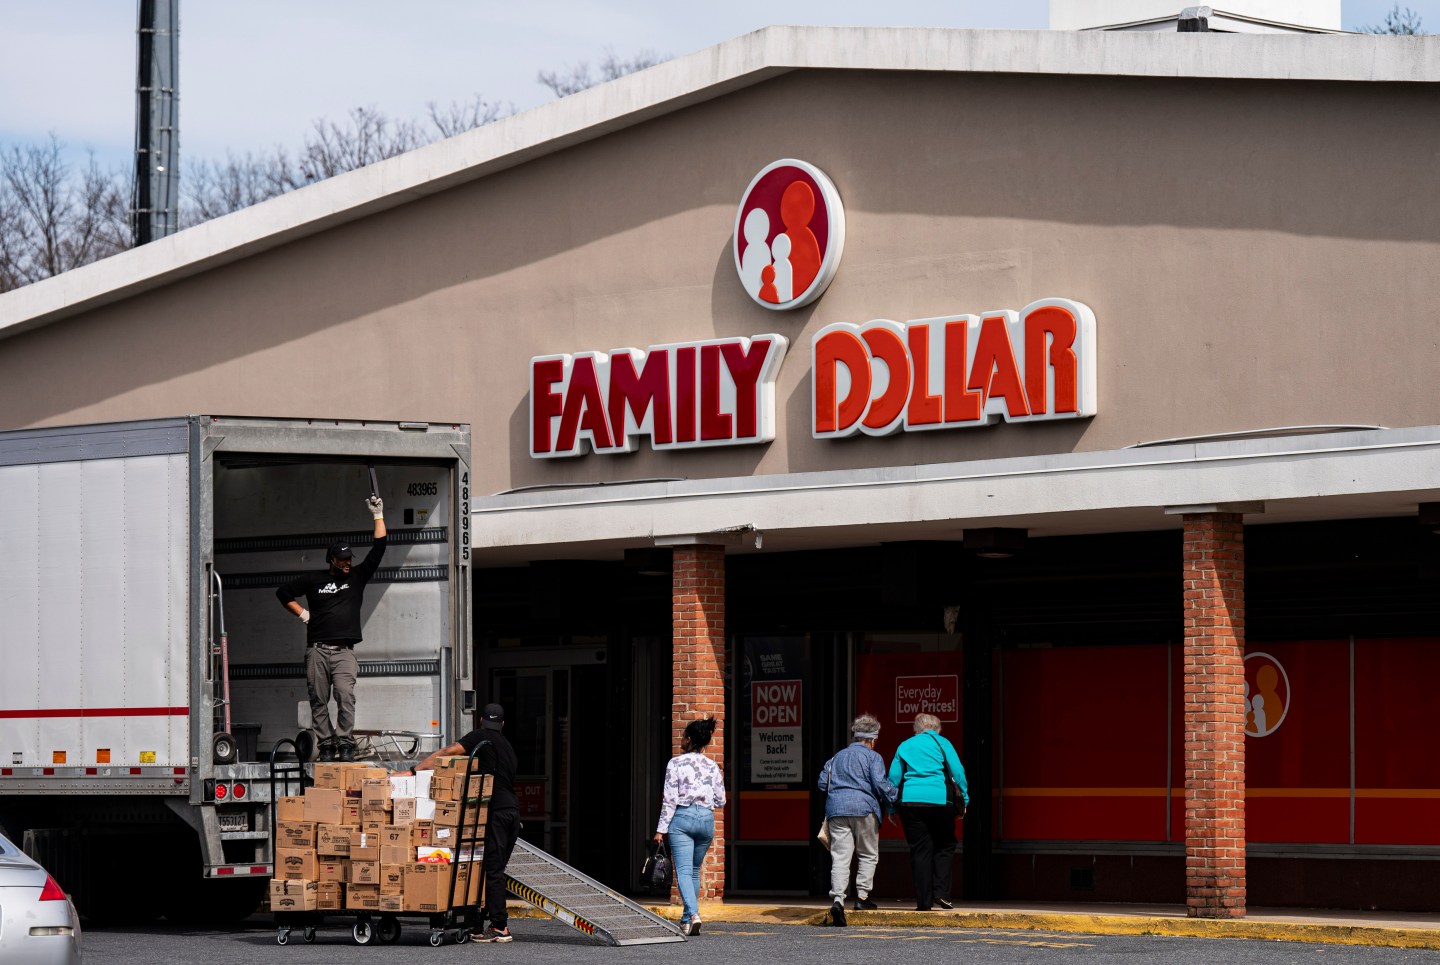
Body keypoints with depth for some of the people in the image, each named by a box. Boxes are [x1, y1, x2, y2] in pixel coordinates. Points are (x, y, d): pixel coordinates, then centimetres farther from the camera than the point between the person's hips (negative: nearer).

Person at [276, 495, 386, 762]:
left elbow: (378, 550, 9)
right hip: (317, 649, 1)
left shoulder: (357, 577, 13)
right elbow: (284, 592, 22)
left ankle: (344, 742, -16)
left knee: (346, 695, -18)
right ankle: (326, 744, 5)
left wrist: (378, 516, 7)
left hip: (343, 650, -1)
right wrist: (302, 613, 13)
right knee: (319, 699, 0)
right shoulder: (314, 580, 12)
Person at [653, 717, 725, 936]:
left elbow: (670, 799, -8)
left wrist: (661, 830, -4)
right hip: (706, 819, 4)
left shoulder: (675, 763, -4)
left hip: (682, 818, -4)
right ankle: (688, 917, 22)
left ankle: (693, 914, -28)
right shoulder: (712, 766, 7)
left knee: (683, 871, -9)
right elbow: (720, 801, 9)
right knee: (695, 870, 17)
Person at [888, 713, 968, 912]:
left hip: (910, 801, 2)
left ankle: (924, 900, 2)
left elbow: (893, 778, 11)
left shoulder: (905, 746, 15)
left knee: (920, 850, 5)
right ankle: (941, 892, -1)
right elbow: (958, 772, 1)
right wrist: (964, 801, 7)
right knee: (944, 847, 12)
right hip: (939, 801, -2)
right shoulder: (941, 743, 8)